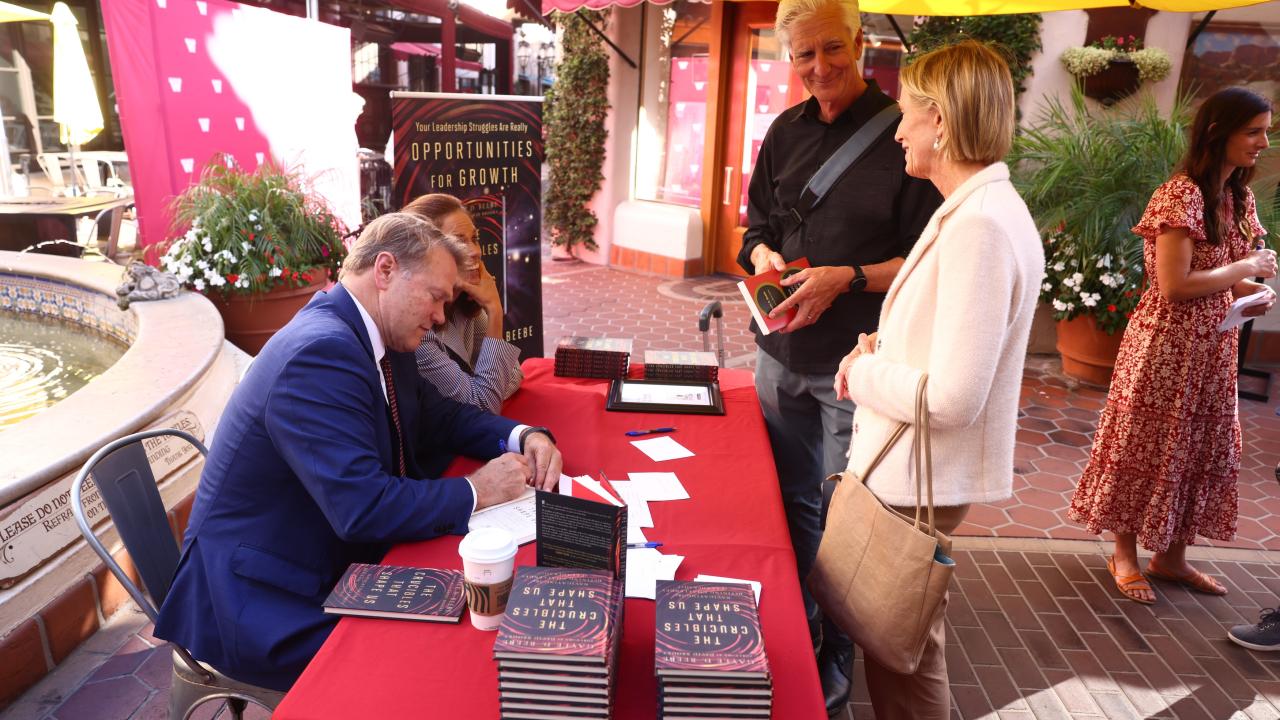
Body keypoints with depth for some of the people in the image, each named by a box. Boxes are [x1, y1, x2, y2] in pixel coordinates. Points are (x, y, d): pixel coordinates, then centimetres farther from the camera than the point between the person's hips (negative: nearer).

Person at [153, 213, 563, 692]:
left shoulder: (376, 337, 2)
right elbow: (363, 507, -32)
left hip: (333, 566, 9)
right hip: (265, 601, -8)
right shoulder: (320, 350, -26)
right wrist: (475, 491, -20)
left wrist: (522, 437, -4)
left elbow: (440, 416, 13)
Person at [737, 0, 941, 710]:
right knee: (789, 499, 17)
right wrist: (764, 256, -4)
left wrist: (848, 278, -21)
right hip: (783, 351, 6)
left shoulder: (900, 133, -9)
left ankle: (835, 660, 27)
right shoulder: (786, 132, 9)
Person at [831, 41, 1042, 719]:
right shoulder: (983, 207, 10)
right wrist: (884, 345, 4)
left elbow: (951, 397, -27)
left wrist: (864, 371, -12)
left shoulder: (978, 226, -23)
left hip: (918, 483, -10)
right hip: (919, 470, 10)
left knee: (902, 657, 9)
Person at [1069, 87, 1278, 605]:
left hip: (1214, 346, 9)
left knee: (1204, 447, 15)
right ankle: (1125, 555, 20)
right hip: (1167, 344, -8)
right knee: (1148, 446, 3)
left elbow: (1217, 273, 17)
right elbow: (1174, 286, -23)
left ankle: (1171, 556, 29)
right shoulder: (1181, 195, -17)